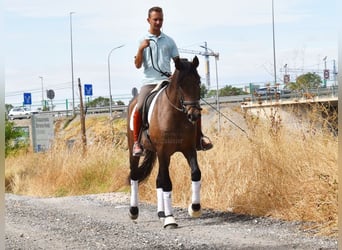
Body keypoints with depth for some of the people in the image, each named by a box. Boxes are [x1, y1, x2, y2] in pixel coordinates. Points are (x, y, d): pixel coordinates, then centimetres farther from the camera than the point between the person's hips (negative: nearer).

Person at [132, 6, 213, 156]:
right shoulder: (143, 41, 7)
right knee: (138, 108, -28)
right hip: (149, 82, -2)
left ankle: (199, 138, -8)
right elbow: (138, 65, 1)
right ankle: (136, 142, -14)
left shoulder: (169, 41, 13)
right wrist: (141, 49, -14)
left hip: (168, 82, 2)